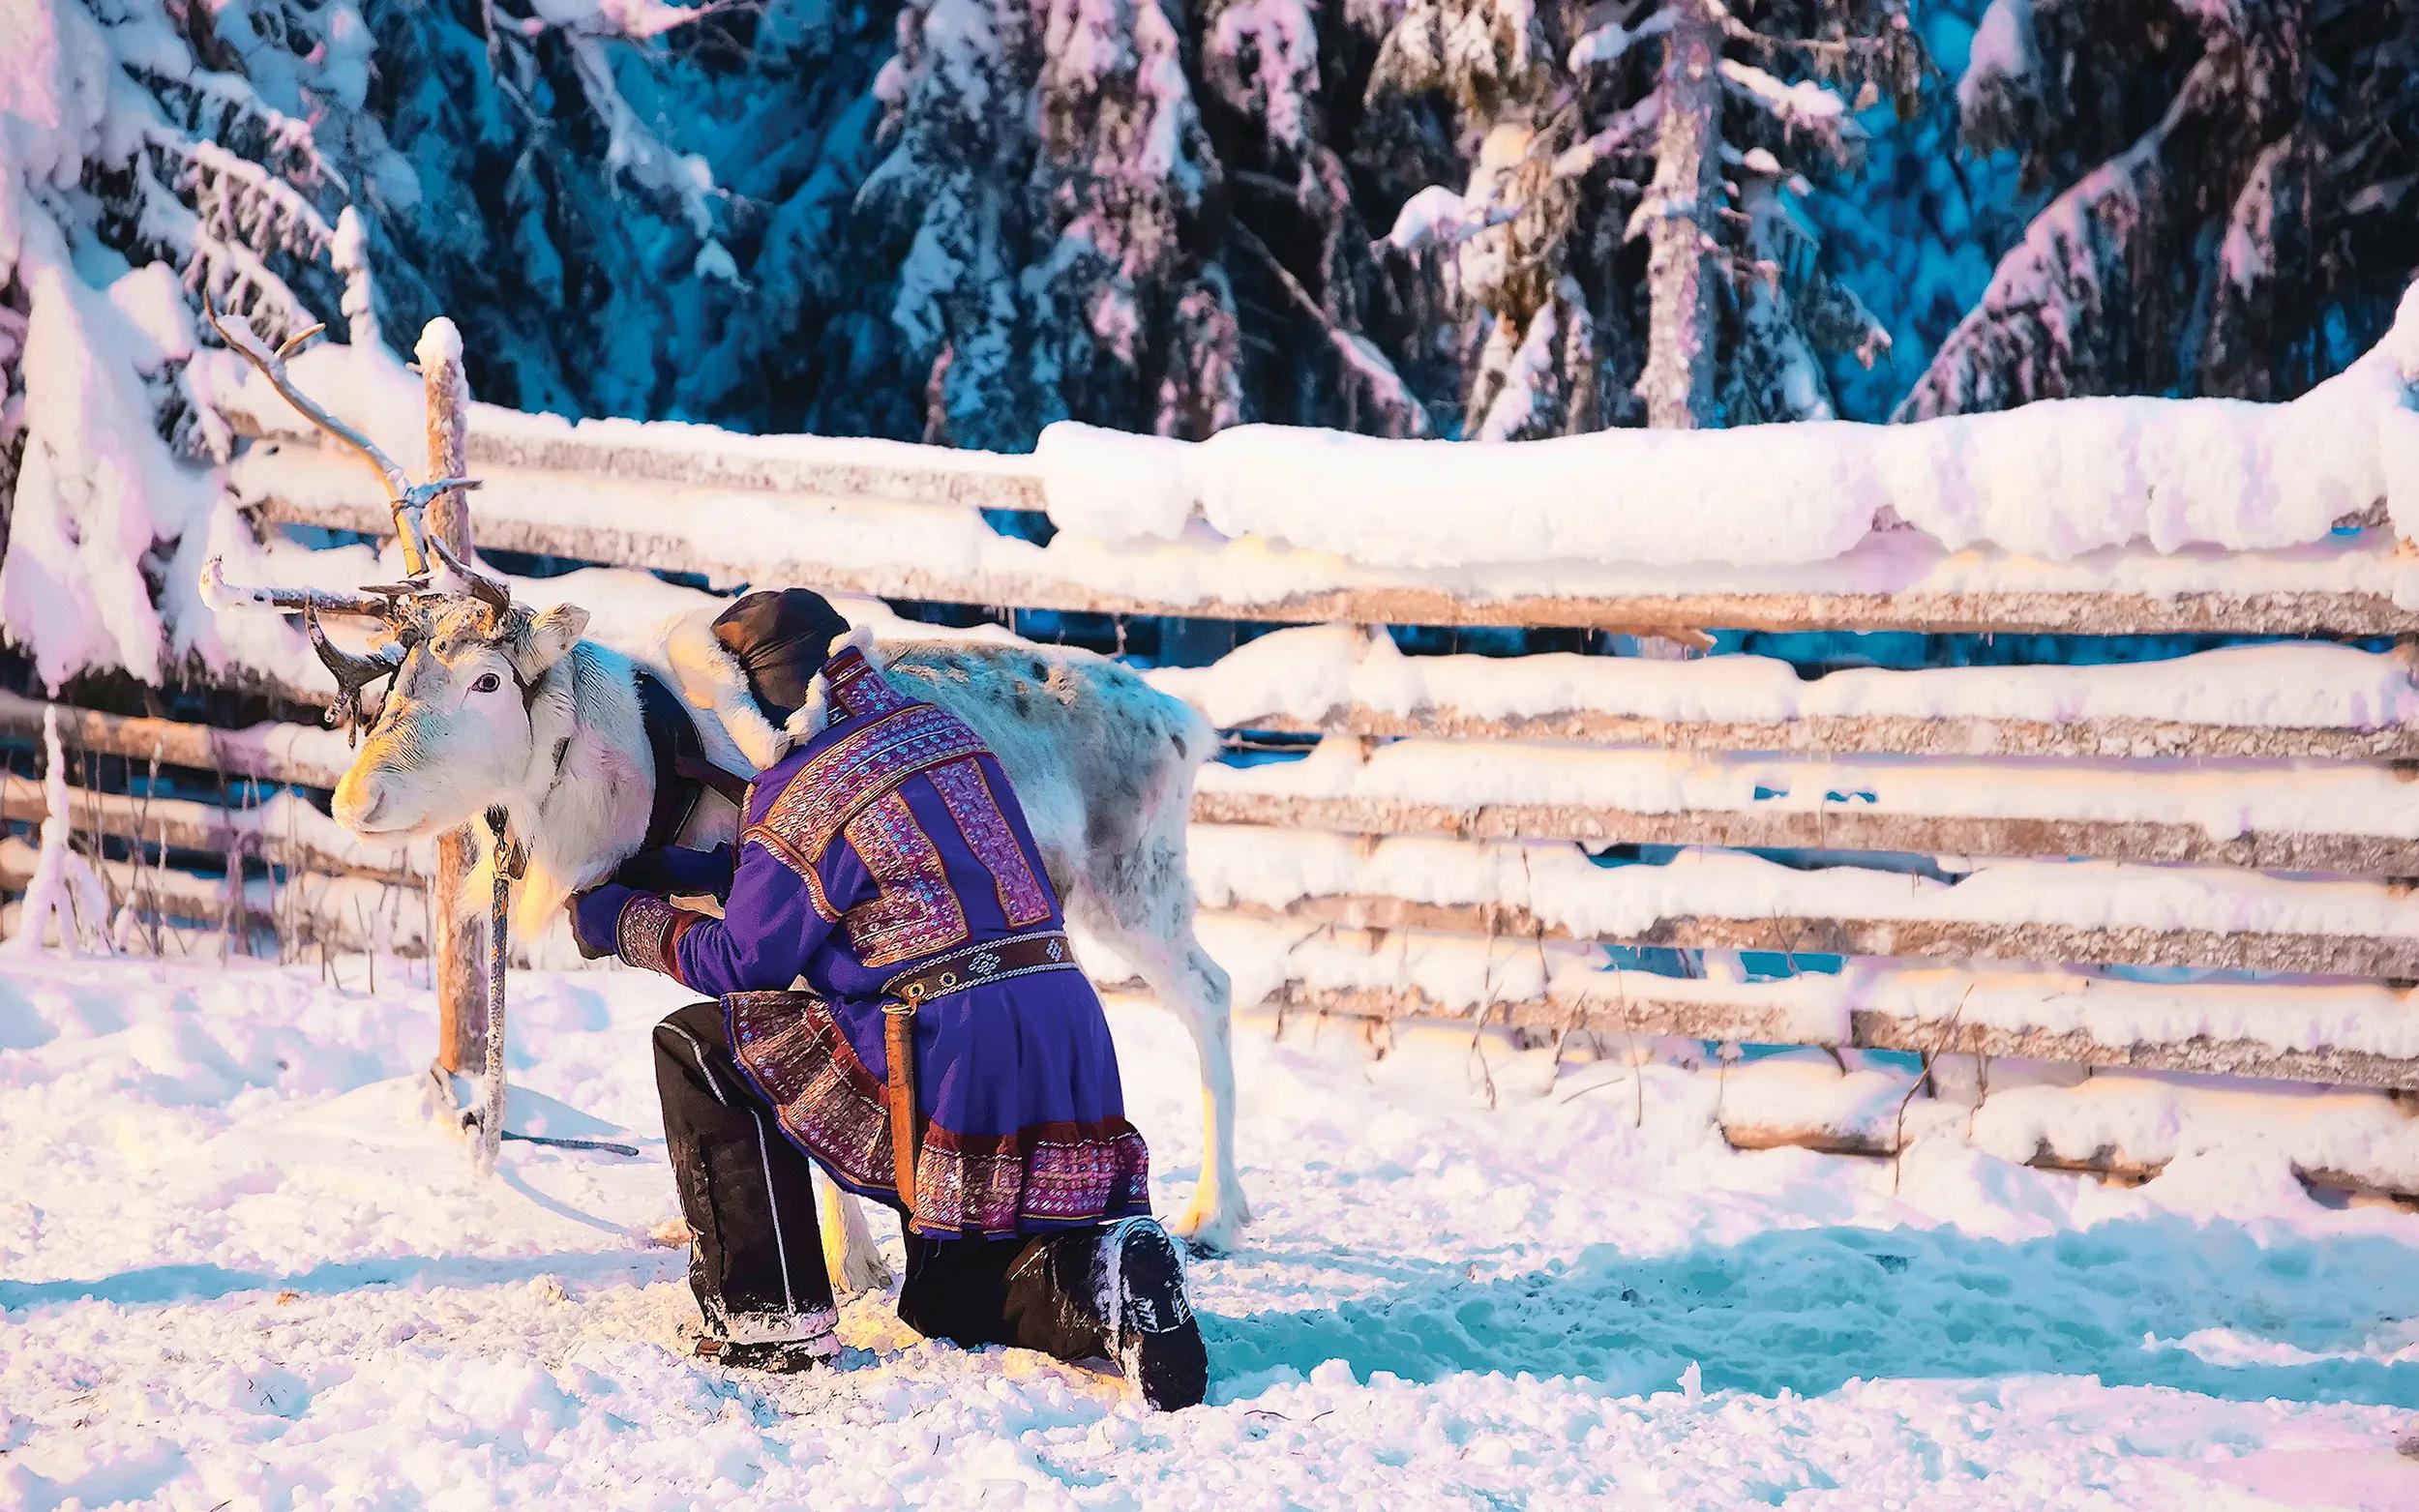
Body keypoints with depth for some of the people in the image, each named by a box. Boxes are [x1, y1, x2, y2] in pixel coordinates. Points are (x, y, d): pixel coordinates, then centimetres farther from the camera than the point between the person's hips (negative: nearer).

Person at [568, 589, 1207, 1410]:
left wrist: (626, 922, 18)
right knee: (948, 1301, 27)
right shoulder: (940, 730, 16)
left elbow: (744, 963, 2)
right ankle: (1097, 1275, -4)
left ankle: (771, 1319, 5)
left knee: (699, 1045, 8)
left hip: (950, 1059, -8)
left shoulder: (799, 793, -8)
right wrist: (676, 871, 27)